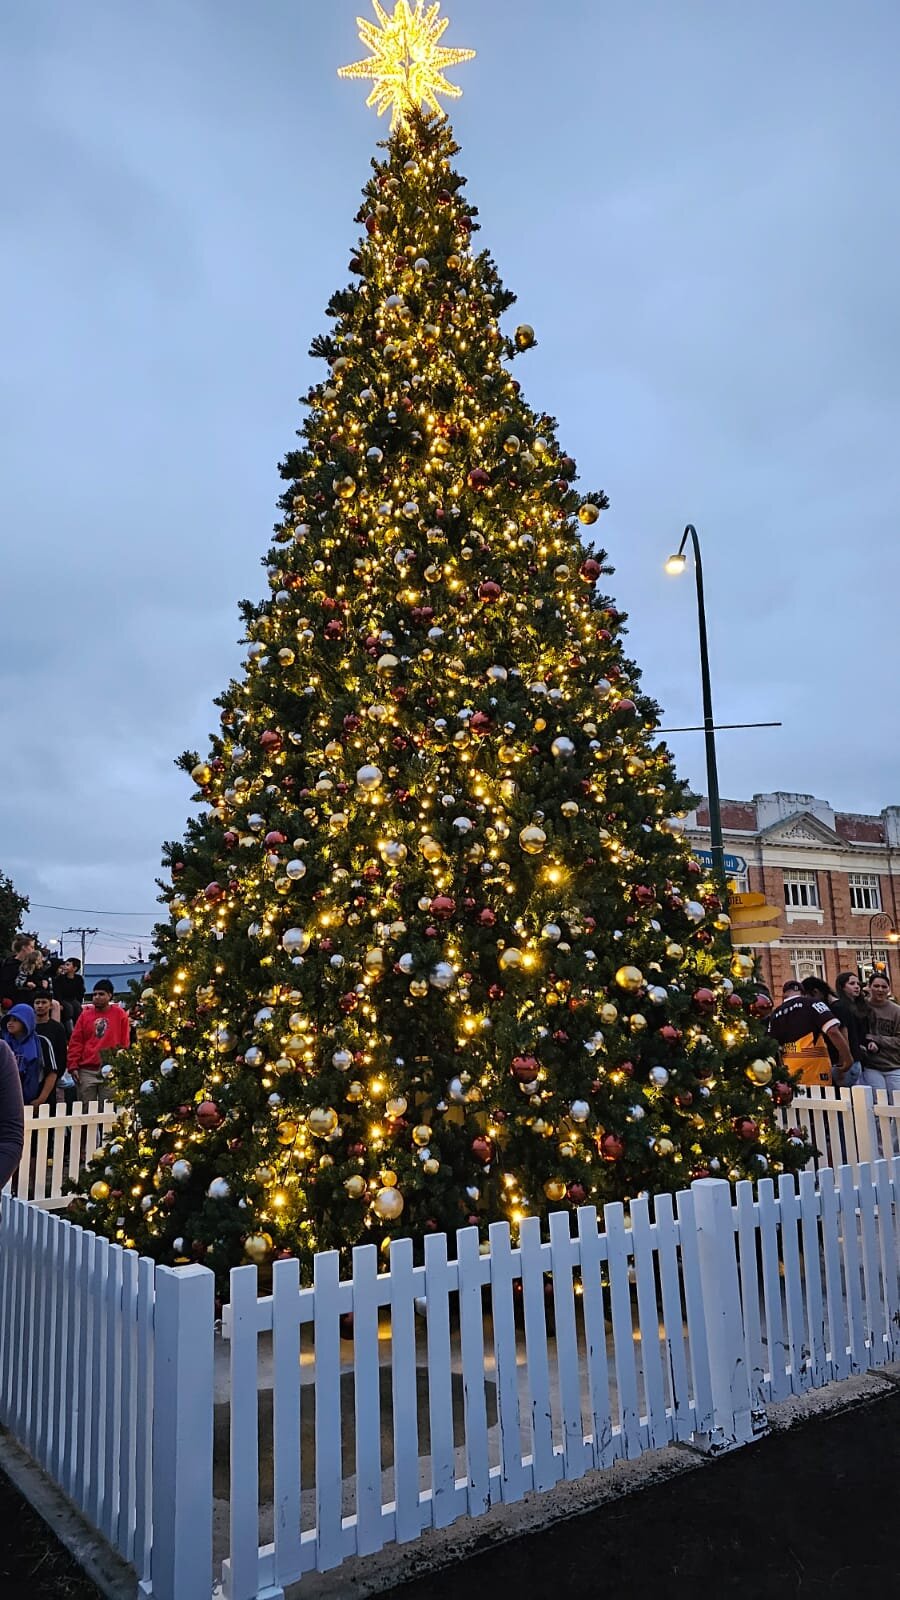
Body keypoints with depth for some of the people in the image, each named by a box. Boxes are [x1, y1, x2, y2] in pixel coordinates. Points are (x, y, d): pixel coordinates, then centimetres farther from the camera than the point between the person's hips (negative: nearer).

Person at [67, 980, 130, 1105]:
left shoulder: (120, 1014, 5)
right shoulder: (85, 1015, 10)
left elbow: (124, 1042, 4)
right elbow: (75, 1042, 8)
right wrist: (73, 1065, -1)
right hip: (87, 1071, 2)